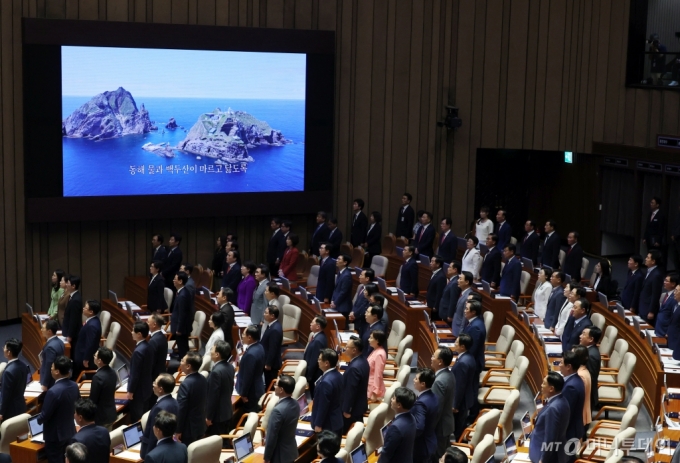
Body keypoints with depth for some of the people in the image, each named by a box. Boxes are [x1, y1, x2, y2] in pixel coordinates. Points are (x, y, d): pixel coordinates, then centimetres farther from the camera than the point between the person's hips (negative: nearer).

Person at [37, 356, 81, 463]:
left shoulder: (53, 391, -28)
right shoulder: (74, 386, -3)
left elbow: (45, 415, -19)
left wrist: (38, 419, 2)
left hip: (55, 435, -7)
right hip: (70, 431, 7)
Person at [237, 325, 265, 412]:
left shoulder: (251, 354, -30)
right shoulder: (259, 347, 0)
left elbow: (248, 376, -24)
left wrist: (243, 394, -15)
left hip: (251, 392, -9)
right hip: (257, 388, 9)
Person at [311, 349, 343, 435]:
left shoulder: (326, 382, -28)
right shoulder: (338, 375, 2)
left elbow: (323, 406, -23)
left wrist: (318, 425, -13)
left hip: (327, 425, -9)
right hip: (337, 421, 9)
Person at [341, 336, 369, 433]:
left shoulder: (354, 367, -30)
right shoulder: (362, 361, 1)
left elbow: (351, 390, -25)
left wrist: (346, 410, -16)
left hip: (353, 407, -9)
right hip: (359, 404, 9)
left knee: (346, 434, 4)